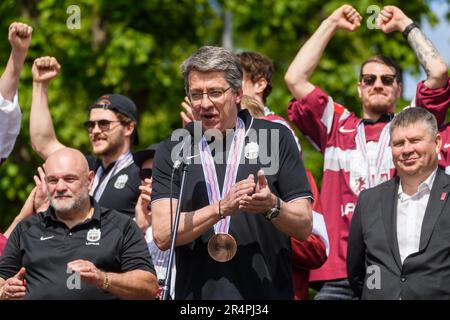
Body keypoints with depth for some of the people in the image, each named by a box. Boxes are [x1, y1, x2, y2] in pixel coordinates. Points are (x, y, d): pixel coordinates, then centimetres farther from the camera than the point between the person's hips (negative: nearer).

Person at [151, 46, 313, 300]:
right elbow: (162, 235, -3)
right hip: (197, 293, 1)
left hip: (266, 292, -1)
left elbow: (304, 227, 2)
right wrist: (222, 208, -15)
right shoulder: (173, 151, 8)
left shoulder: (276, 138, 5)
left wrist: (273, 207, -17)